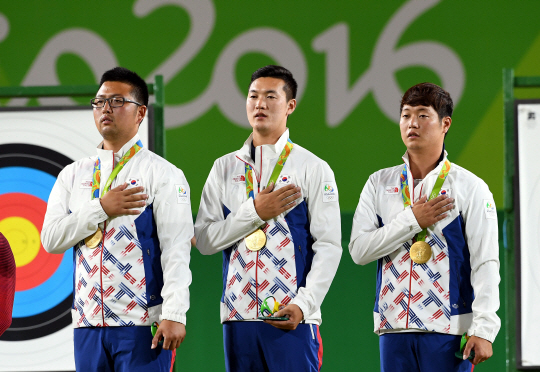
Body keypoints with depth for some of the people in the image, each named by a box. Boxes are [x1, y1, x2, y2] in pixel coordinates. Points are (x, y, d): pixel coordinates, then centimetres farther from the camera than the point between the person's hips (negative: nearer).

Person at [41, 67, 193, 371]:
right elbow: (51, 238, 6)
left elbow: (176, 247, -8)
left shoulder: (163, 174, 0)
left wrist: (174, 314, -18)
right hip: (88, 323, 5)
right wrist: (101, 209, -7)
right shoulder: (73, 175, 16)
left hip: (143, 323, -5)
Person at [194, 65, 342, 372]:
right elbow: (205, 240, 6)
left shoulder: (313, 169, 3)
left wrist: (303, 305, -14)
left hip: (292, 319, -3)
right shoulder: (224, 168, 13)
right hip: (238, 317, 3)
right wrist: (255, 212, -7)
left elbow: (329, 246, -3)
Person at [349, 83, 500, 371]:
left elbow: (485, 263, -5)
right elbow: (358, 250, 2)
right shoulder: (380, 184, 12)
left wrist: (483, 329, -14)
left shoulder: (470, 187, 1)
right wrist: (412, 220, -7)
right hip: (394, 329, 3)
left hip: (448, 331, -3)